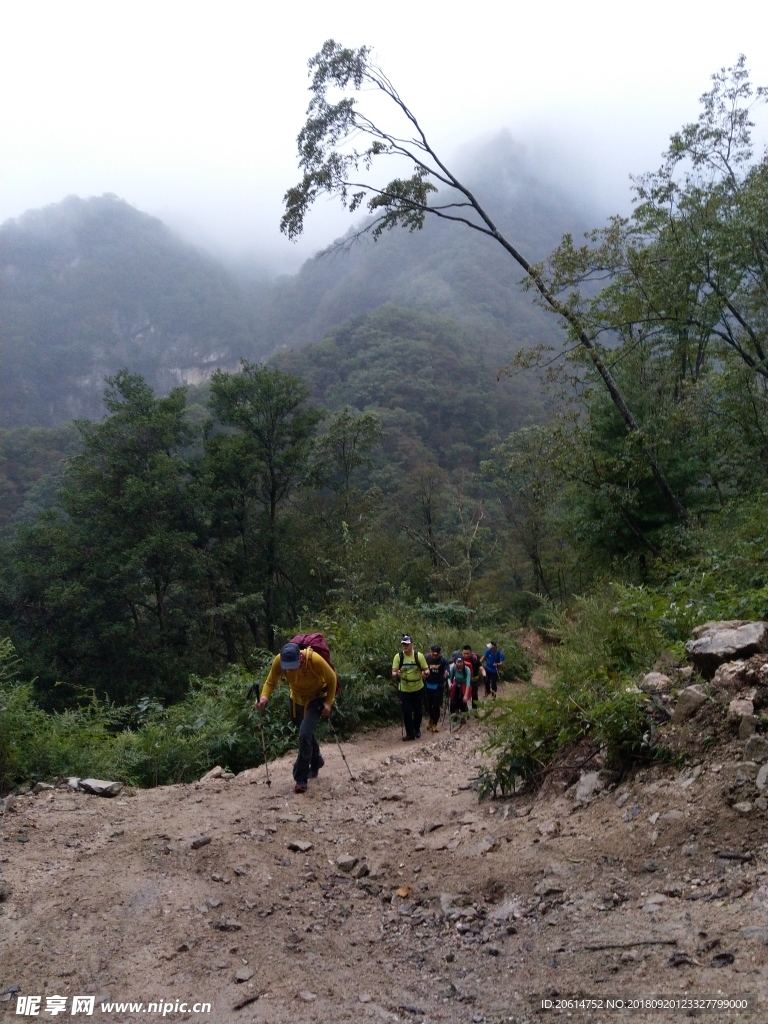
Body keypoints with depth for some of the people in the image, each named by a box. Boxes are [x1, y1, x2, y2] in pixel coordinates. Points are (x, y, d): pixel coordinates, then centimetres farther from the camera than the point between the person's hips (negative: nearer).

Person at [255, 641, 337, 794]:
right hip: (297, 698, 4)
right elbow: (270, 682, -14)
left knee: (305, 734, -18)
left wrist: (328, 702, -20)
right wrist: (264, 697, -34)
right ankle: (316, 761, 49)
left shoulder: (315, 660, -37)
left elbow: (332, 679, -18)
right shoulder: (279, 661, -29)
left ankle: (301, 779, -5)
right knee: (305, 733, 19)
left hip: (316, 698, -4)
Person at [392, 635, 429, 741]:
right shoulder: (398, 656, -9)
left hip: (418, 689, 0)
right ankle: (410, 734, 14)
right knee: (406, 712, -1)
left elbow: (426, 670, -6)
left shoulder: (419, 655, -10)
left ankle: (417, 729, 38)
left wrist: (425, 673, -29)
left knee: (418, 711, 14)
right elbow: (393, 673, -10)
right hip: (404, 690, 0)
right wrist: (396, 674, -33)